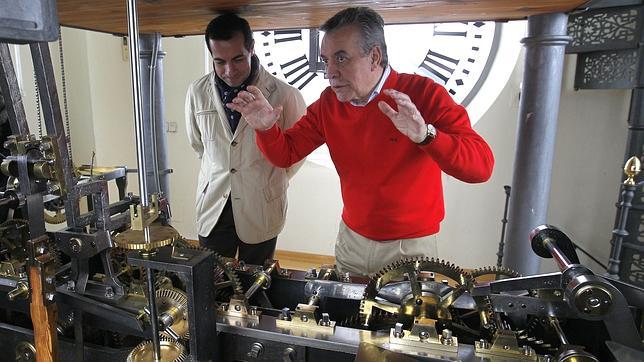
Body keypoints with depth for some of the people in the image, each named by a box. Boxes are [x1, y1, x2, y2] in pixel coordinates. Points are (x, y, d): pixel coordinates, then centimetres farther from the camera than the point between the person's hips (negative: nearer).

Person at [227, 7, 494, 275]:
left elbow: (481, 166, -26)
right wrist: (266, 128, -21)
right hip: (351, 239, 4)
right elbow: (285, 154, 0)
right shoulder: (328, 103, -4)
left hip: (411, 245, -3)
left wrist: (425, 135, -43)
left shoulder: (423, 94, -18)